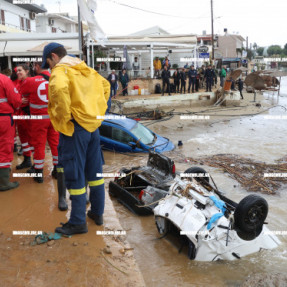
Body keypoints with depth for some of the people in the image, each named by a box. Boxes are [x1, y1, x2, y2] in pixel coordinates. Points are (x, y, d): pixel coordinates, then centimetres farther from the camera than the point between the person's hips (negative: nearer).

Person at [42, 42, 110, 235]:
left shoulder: (60, 71, -9)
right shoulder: (85, 69, 16)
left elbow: (60, 89, -31)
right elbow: (105, 85, 27)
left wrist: (63, 117, -19)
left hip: (75, 127, -8)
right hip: (93, 124, 8)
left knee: (75, 175, 0)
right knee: (95, 171, 15)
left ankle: (78, 222, 8)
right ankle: (98, 212, 27)